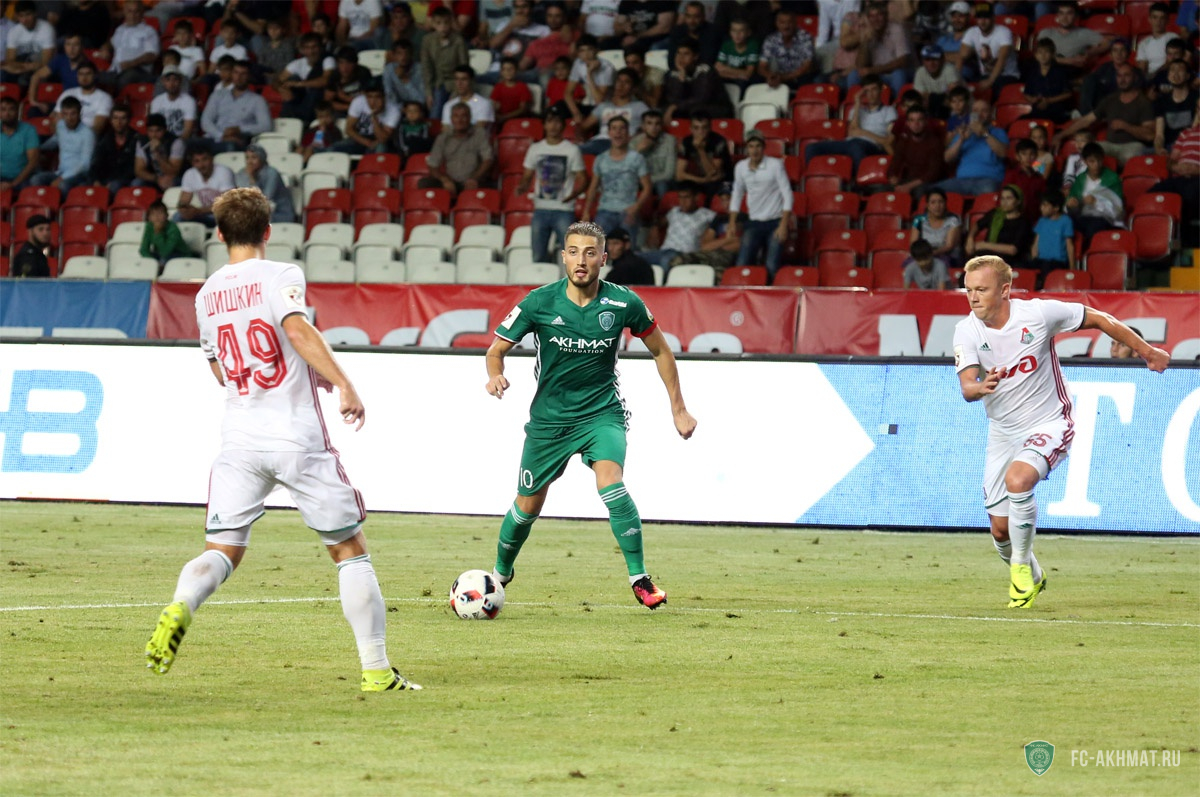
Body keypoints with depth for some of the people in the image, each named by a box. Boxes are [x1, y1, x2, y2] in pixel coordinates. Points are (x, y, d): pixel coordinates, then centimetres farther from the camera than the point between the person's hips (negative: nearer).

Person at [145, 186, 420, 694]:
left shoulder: (207, 296, 12)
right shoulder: (280, 276, -4)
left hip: (239, 442, 4)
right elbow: (297, 330, -24)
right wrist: (343, 385, -28)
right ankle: (376, 671, 7)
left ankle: (180, 608, -30)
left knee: (220, 552, 3)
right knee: (350, 551, 9)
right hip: (299, 438, -3)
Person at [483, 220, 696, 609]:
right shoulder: (539, 303, -13)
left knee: (610, 481, -28)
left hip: (602, 411, -1)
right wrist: (495, 374, -26)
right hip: (549, 416, 1)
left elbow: (659, 349, 5)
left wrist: (678, 409, 7)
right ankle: (500, 573, 37)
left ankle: (639, 578, -20)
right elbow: (497, 348, -3)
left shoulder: (623, 303, -12)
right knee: (528, 505, 9)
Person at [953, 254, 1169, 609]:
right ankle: (1032, 578, 34)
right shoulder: (967, 331, -11)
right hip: (1003, 431, 4)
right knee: (1001, 530, 3)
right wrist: (982, 387, -46)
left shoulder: (1038, 313, -17)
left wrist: (1146, 350, 3)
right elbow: (966, 388, -22)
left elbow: (1099, 320, -4)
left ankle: (1022, 565, -13)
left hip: (1049, 423, -4)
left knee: (1018, 478, -33)